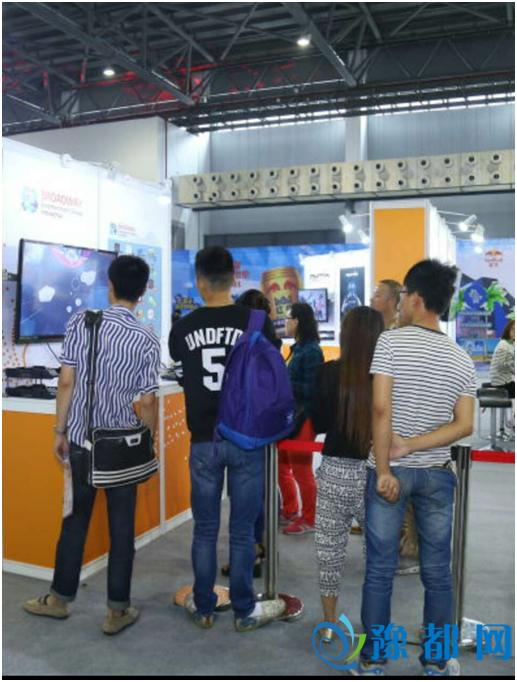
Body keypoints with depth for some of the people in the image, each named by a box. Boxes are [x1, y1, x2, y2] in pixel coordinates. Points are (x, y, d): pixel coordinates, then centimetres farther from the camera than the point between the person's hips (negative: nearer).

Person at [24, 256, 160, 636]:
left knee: (75, 520, 16)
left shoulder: (81, 322, -6)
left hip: (81, 438, 2)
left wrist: (60, 430, 5)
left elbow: (67, 382, -6)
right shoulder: (147, 341, -9)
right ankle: (118, 611, 20)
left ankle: (60, 599, 32)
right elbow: (147, 402, -8)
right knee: (121, 528, 10)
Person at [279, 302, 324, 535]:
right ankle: (289, 511, 32)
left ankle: (309, 520, 19)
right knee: (281, 464, 17)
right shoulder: (298, 348, 10)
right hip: (289, 415, 9)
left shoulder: (311, 351, -16)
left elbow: (312, 389, -20)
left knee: (301, 469, 3)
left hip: (303, 418, -9)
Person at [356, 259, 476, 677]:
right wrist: (412, 447, -9)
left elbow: (381, 410, -18)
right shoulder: (462, 359, 2)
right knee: (437, 572, 13)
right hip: (437, 474, 3)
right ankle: (437, 662, 26)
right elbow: (465, 425, -6)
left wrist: (384, 469, -14)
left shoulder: (391, 342, -11)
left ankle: (373, 661, 19)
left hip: (391, 471, -3)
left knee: (380, 569, 8)